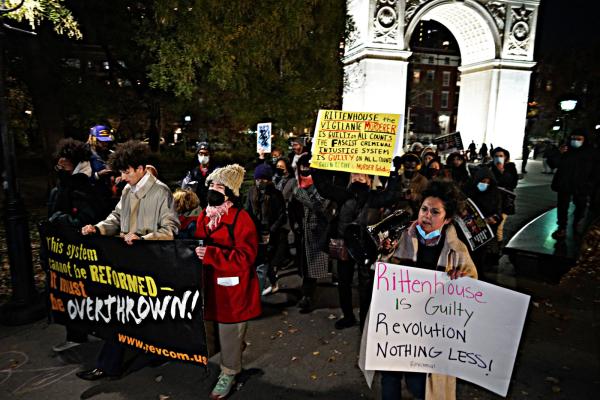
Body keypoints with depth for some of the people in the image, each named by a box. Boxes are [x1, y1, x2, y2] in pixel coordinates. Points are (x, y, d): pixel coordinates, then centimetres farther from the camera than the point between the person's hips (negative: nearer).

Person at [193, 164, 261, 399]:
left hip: (233, 287, -6)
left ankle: (229, 373, 27)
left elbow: (245, 257, -23)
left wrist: (209, 254, -29)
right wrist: (194, 251, -11)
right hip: (210, 283, 7)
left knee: (229, 331, 7)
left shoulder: (241, 219, -18)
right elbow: (199, 243, 13)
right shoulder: (204, 215, 4)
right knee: (218, 328, 19)